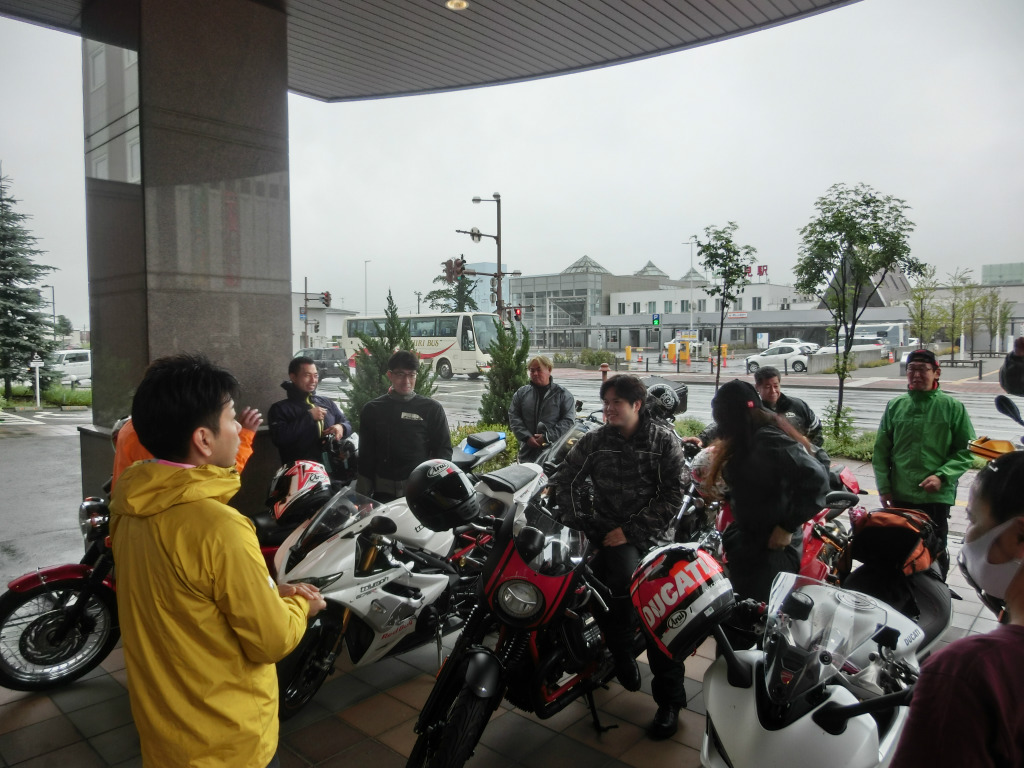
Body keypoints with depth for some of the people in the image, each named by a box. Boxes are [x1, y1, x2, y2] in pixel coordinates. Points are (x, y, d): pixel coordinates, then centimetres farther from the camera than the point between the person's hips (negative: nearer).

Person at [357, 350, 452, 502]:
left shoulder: (432, 408, 4)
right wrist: (363, 494, 7)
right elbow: (366, 453, 11)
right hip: (384, 492, 2)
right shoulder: (372, 409, 10)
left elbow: (444, 449, 5)